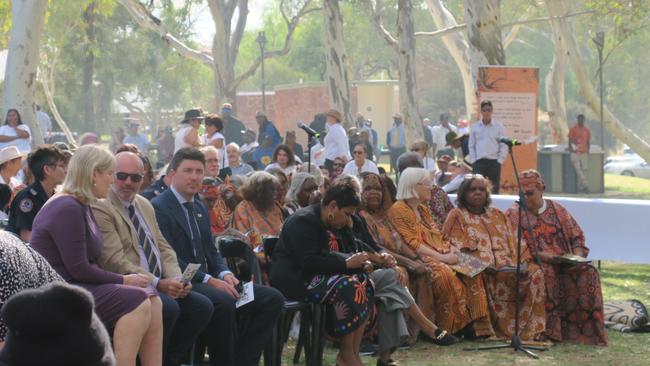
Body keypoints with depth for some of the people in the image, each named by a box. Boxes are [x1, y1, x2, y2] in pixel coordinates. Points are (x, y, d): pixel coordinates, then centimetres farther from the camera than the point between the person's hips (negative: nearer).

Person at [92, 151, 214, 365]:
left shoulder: (145, 205, 18)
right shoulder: (100, 208, -10)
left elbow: (163, 248, 17)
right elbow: (115, 261, -17)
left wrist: (176, 279, -3)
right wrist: (157, 283, -22)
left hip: (158, 285, 8)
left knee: (202, 306, -9)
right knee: (168, 308, -31)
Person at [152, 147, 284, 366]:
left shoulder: (201, 209, 21)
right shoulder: (158, 208, -7)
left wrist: (224, 274, -1)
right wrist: (209, 280, -21)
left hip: (207, 280, 9)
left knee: (272, 299, -6)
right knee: (223, 302, -37)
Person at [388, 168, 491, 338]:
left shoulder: (423, 209, 23)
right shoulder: (398, 210, -5)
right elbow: (412, 244, -14)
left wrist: (451, 248, 1)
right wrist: (441, 257, -19)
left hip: (440, 255, 8)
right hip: (421, 259, -8)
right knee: (445, 274, -36)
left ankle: (475, 323, -20)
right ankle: (449, 328, -27)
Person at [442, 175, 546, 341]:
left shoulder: (498, 215, 27)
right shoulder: (457, 216, 11)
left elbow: (514, 242, 17)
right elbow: (457, 247, -2)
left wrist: (523, 261, -4)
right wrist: (483, 264, -17)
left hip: (509, 264, 5)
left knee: (535, 273, -21)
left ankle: (531, 328, -22)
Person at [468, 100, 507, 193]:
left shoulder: (499, 126, 3)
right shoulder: (475, 126, 9)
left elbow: (503, 146, 3)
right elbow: (471, 145, 11)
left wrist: (500, 161, -6)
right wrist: (473, 160, 2)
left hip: (494, 162, -1)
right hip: (479, 162, 1)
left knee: (494, 189, 0)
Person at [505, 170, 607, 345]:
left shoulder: (557, 209, 17)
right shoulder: (513, 214, 7)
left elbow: (577, 236, 16)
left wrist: (578, 255, -4)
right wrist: (538, 255, -18)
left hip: (564, 263, 3)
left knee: (588, 272, -24)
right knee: (547, 274, -37)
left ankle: (585, 329, -25)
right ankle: (549, 330, -33)